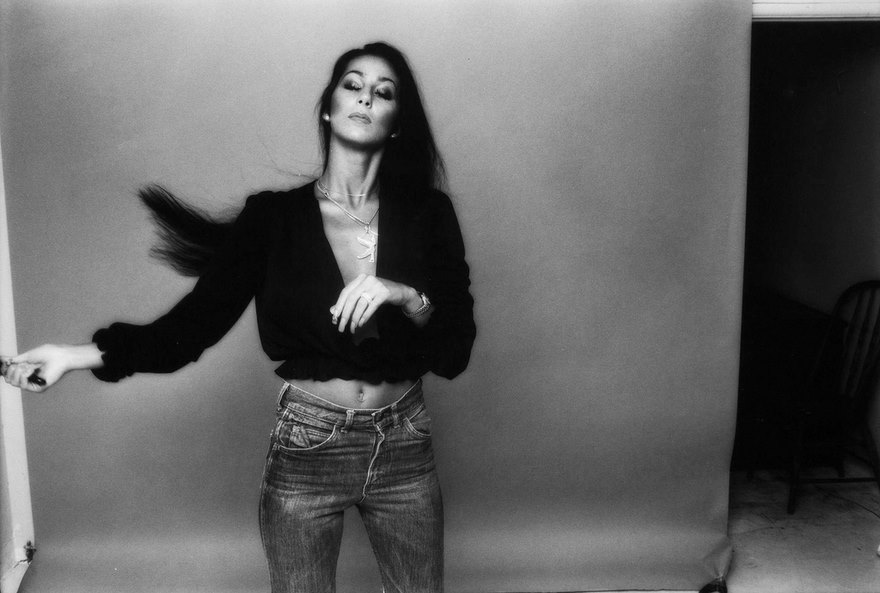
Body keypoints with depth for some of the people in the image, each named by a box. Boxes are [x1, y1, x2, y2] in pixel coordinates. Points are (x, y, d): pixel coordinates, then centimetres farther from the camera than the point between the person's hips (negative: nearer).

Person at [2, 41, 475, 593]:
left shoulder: (427, 214, -5)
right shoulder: (272, 216, -6)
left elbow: (455, 354, -8)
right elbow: (196, 321, -10)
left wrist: (406, 297, -26)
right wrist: (78, 354, -20)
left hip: (405, 450, 2)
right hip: (304, 450, -1)